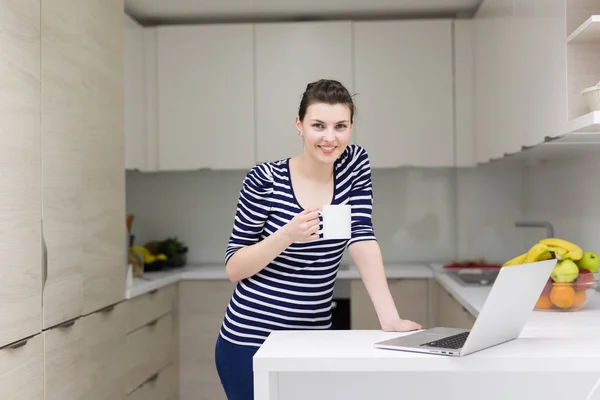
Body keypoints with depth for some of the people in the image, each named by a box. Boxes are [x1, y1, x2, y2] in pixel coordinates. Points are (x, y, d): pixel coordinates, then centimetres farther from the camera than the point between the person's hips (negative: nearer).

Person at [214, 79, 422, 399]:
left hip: (313, 341, 4)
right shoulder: (265, 180, -13)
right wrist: (287, 235, -26)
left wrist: (390, 318, -21)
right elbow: (233, 268, -9)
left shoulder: (355, 165, -1)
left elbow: (362, 241, -9)